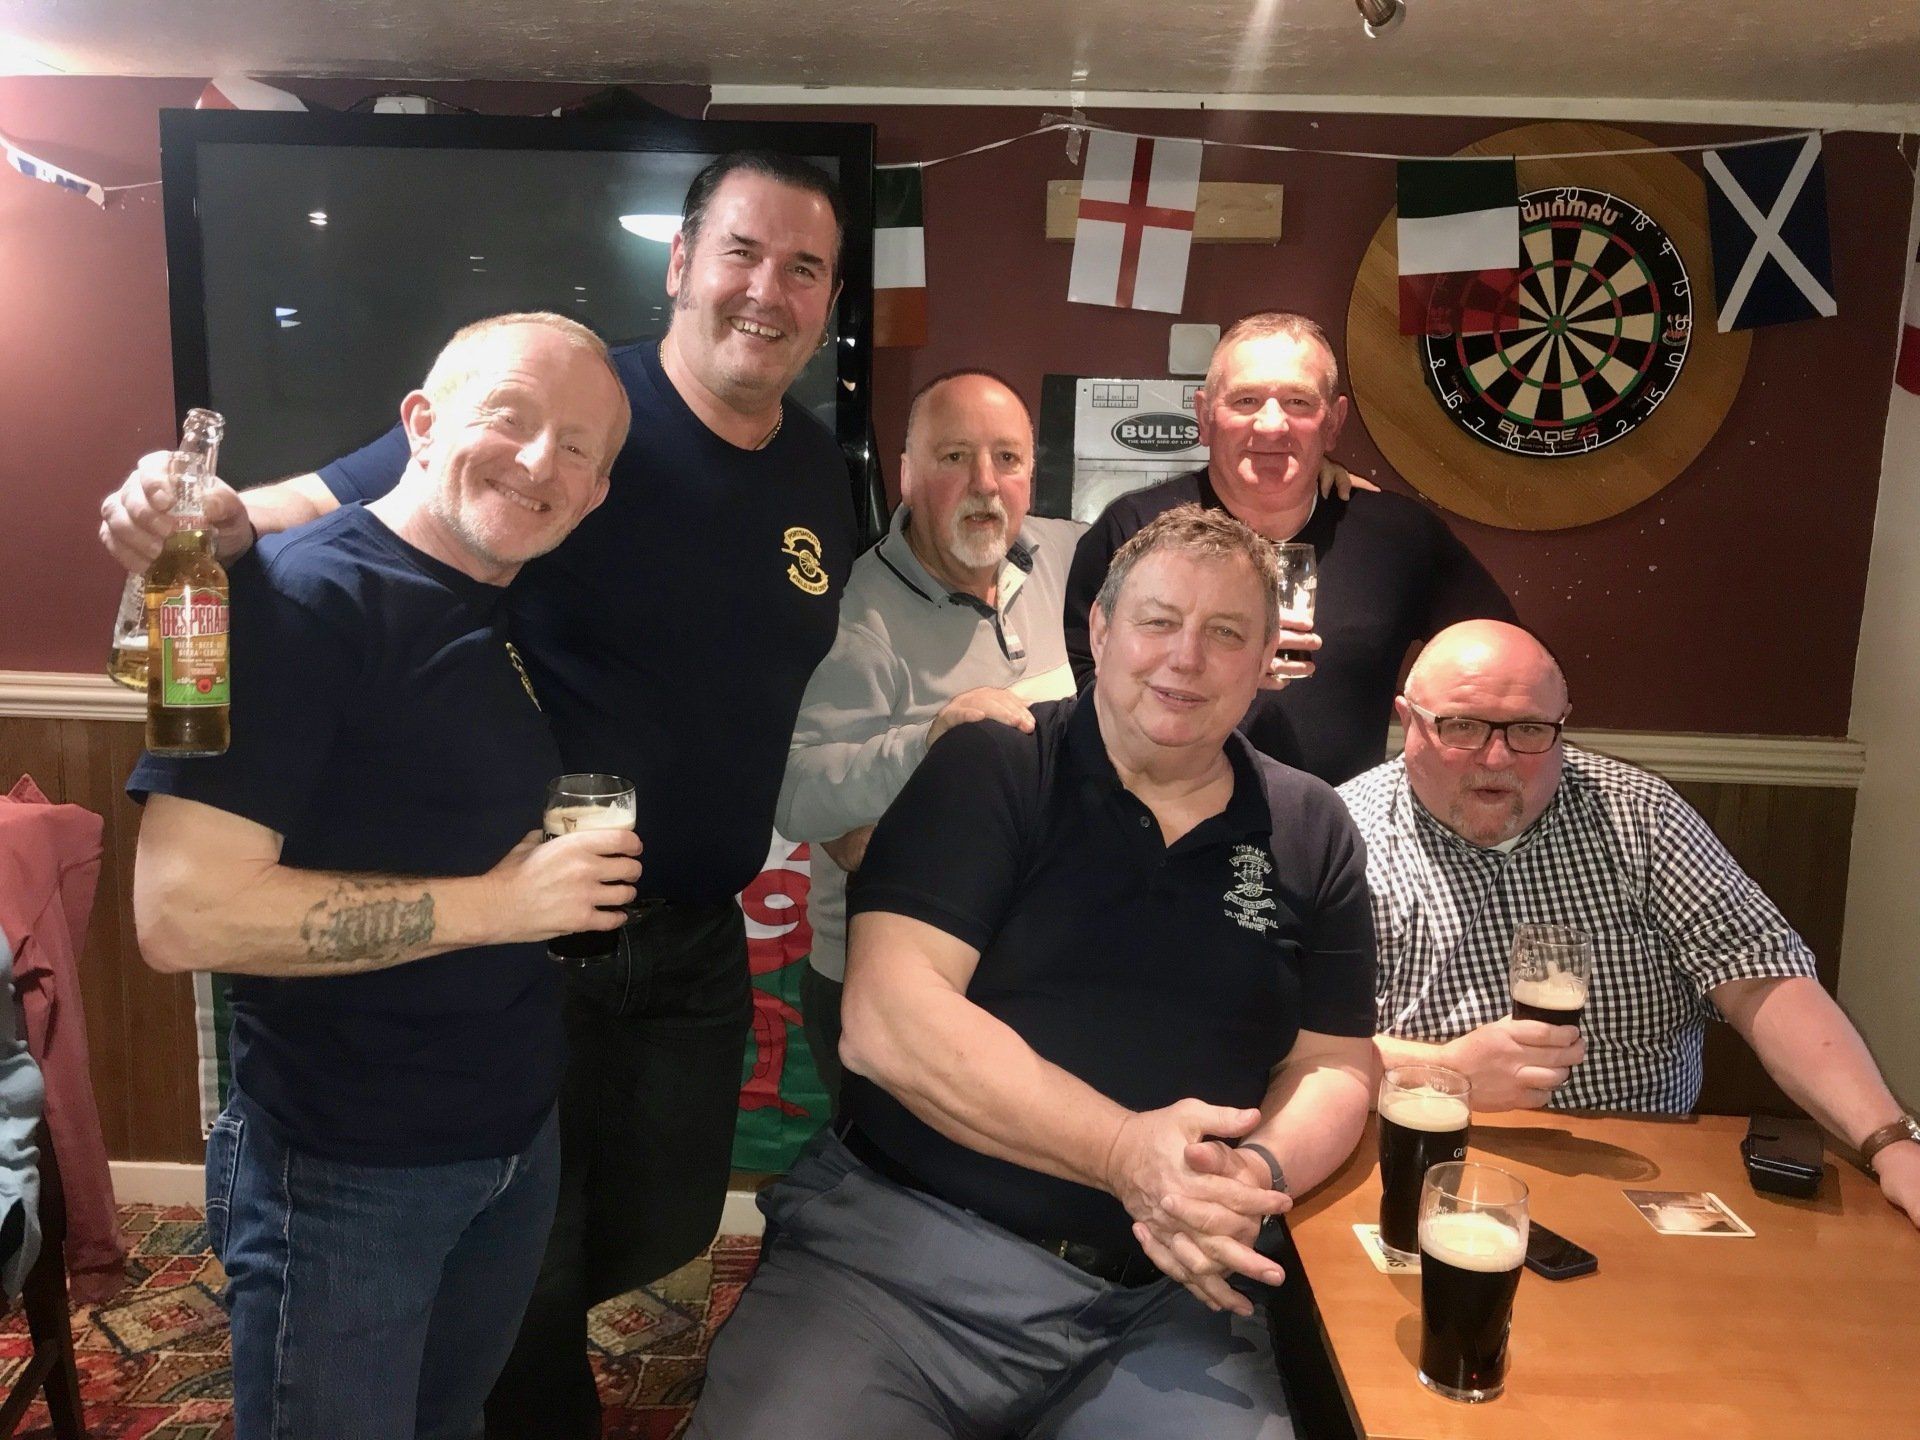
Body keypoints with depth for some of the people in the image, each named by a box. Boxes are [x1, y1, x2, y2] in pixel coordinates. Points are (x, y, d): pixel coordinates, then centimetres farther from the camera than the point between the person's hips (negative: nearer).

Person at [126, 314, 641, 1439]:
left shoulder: (522, 616, 5)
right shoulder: (301, 596, -20)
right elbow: (182, 913, -27)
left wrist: (580, 875, 3)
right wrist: (493, 903, -25)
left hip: (522, 1136, 8)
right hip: (348, 1174, -7)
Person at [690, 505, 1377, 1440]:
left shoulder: (1312, 834, 9)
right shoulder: (991, 770, -3)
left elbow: (1334, 1065, 13)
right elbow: (887, 1022, -13)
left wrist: (1259, 1174, -10)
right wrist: (1124, 1151, -20)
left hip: (1165, 1296, 3)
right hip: (900, 1234, -2)